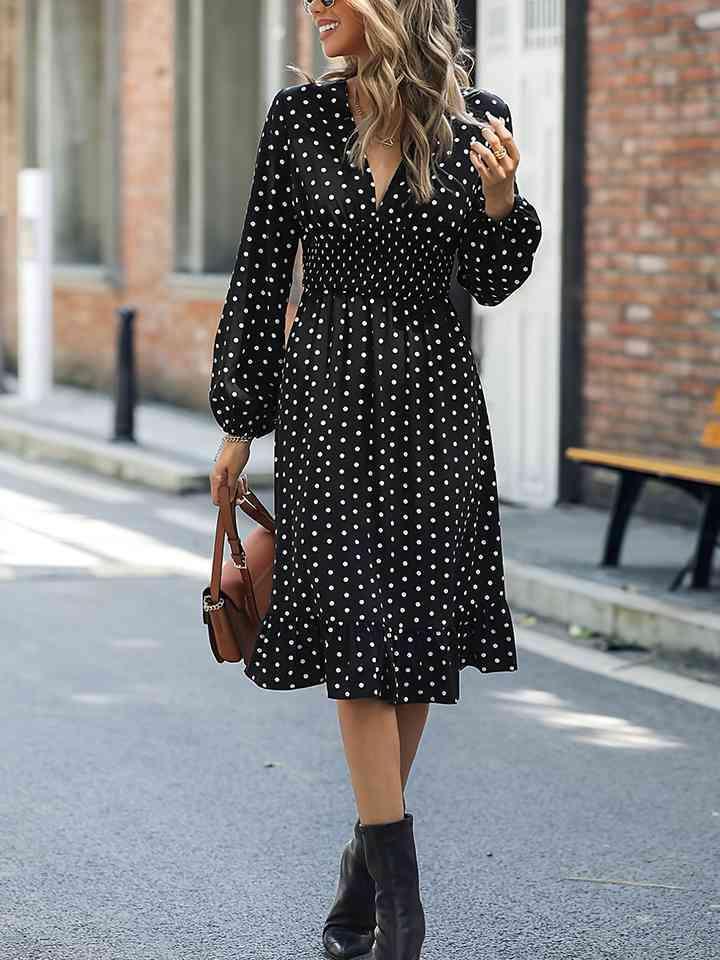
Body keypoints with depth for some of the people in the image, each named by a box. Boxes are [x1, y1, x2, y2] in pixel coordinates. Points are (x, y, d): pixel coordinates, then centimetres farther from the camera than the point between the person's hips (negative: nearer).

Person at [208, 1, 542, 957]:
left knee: (420, 633, 6)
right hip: (327, 393, -1)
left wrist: (500, 198, -15)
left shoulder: (477, 121, 0)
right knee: (358, 629, -7)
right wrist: (239, 421, 5)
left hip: (433, 399, 1)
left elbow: (491, 284, 5)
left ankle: (368, 852, 24)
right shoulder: (300, 113, 0)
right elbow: (261, 269, 4)